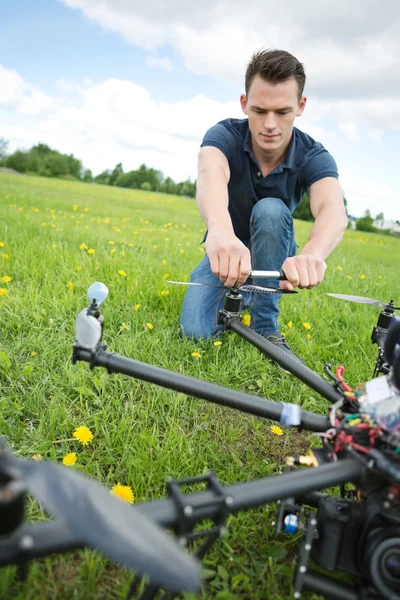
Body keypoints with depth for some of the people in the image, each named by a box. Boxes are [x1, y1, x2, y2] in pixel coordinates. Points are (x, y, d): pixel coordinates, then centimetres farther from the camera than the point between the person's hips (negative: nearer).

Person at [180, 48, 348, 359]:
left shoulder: (314, 157, -21)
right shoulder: (224, 136, -22)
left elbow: (334, 210, -42)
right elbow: (210, 176, -47)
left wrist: (312, 254, -66)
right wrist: (220, 231, -71)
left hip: (273, 256, 0)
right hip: (226, 250, 0)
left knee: (270, 210, -34)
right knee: (195, 332, -23)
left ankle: (266, 328, -19)